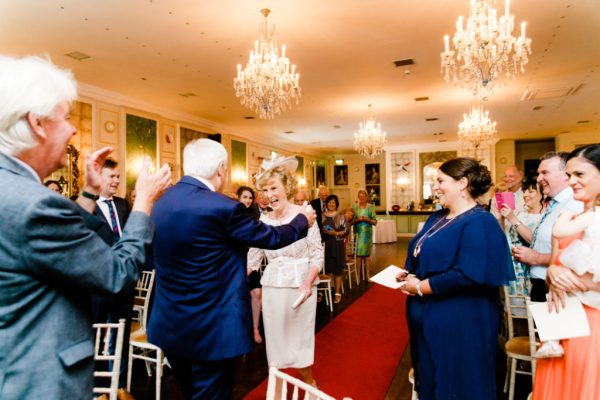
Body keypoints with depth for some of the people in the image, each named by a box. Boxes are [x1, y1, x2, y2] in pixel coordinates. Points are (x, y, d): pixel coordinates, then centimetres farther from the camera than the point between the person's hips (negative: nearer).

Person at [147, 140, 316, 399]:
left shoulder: (160, 203, 0)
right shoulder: (223, 207, -22)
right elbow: (272, 238, -10)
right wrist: (303, 219, 8)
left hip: (168, 325, 8)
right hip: (210, 329, -7)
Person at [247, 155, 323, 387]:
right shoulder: (263, 220, 2)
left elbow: (318, 254, -7)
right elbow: (253, 257, 4)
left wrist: (308, 282, -21)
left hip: (300, 286, -3)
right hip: (272, 287, 3)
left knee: (299, 339, 9)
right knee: (275, 339, 11)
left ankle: (310, 385, 36)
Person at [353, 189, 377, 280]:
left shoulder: (371, 207, 3)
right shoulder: (355, 207, 4)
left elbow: (375, 222, 2)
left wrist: (368, 219, -14)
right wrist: (357, 220, -14)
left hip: (367, 233, 0)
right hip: (358, 233, 0)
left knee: (367, 254, 5)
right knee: (358, 254, -2)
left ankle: (368, 275, 13)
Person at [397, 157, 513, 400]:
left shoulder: (479, 223, -18)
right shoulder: (437, 218, 9)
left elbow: (468, 275, -28)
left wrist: (420, 287, -20)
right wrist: (409, 275, -3)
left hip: (459, 325, -8)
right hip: (429, 317, 8)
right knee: (429, 380, 22)